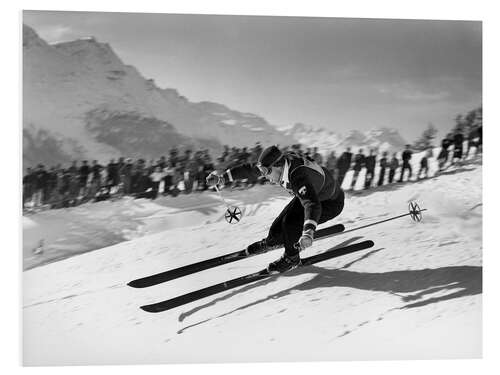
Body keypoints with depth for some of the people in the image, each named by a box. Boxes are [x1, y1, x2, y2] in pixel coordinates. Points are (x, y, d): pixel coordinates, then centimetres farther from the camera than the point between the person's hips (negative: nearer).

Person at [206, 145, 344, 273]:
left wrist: (308, 233, -70)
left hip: (331, 203, -8)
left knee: (290, 223, -22)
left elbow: (312, 205, -55)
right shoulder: (279, 162, -18)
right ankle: (272, 241, 37)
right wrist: (223, 176, -5)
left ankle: (292, 258, 2)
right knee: (279, 226, 3)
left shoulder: (298, 178, -42)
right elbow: (250, 169, -5)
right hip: (310, 195, 8)